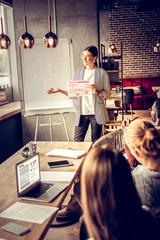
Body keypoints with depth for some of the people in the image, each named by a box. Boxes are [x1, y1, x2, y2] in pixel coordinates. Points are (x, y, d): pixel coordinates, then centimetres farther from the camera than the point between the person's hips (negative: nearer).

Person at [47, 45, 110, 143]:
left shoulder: (102, 73, 1)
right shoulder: (78, 73, 12)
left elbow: (107, 93, 0)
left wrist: (97, 92, -17)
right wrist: (60, 90, 3)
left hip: (96, 113, -2)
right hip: (82, 113, 3)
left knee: (96, 142, 6)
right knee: (77, 141, 1)